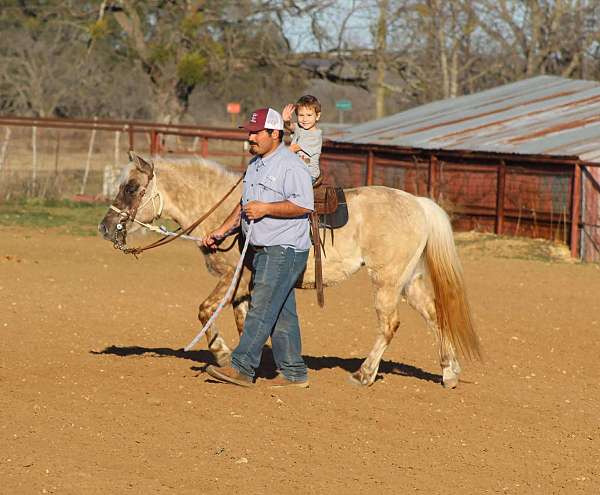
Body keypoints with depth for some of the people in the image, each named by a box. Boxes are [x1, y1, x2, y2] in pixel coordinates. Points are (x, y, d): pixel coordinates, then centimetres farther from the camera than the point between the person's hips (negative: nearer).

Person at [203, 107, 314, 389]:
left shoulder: (291, 166, -12)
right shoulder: (255, 164, 18)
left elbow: (304, 205, -21)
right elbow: (245, 205, 26)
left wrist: (265, 208, -21)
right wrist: (222, 231, 18)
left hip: (284, 250, -9)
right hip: (262, 250, 9)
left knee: (262, 307, -13)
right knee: (281, 313, 10)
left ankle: (242, 367, -15)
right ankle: (294, 373, 14)